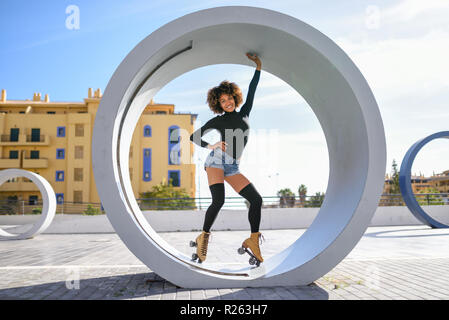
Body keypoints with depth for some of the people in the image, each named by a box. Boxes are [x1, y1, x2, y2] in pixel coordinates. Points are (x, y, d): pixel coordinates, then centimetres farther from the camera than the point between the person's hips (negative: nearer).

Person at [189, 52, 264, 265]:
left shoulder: (243, 113, 17)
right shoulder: (218, 120, 7)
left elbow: (252, 90, 16)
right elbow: (194, 137, 8)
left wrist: (258, 65, 15)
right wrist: (211, 146, -8)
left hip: (233, 167, 5)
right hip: (217, 160, -5)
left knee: (256, 199, -6)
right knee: (218, 200, -23)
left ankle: (253, 240, 2)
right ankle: (203, 237, -9)